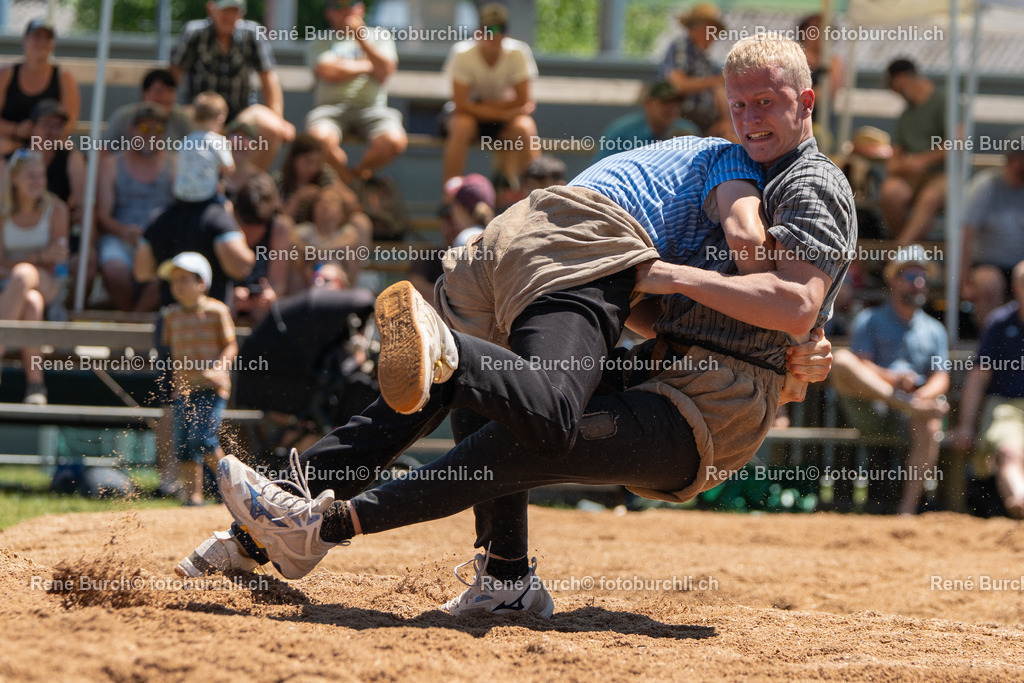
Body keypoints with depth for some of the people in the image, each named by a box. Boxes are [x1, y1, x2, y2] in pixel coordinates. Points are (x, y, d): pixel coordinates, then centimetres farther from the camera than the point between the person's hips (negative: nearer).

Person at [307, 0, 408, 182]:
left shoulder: (380, 37, 19)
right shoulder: (322, 42, 16)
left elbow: (384, 71, 0)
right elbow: (329, 72, -5)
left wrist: (361, 37, -5)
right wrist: (369, 66, 4)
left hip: (371, 107, 1)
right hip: (331, 107, -1)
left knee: (395, 141, -32)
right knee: (320, 137, -37)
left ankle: (356, 173, -2)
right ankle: (349, 181, -9)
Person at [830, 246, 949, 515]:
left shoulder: (934, 330, 22)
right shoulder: (869, 320, 14)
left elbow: (941, 379, 10)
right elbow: (861, 364, -2)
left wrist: (923, 395, -14)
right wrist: (892, 379, -22)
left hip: (908, 417, 2)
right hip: (870, 410, -1)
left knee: (929, 427, -35)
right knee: (842, 360, -28)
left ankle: (907, 509, -35)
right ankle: (907, 403, -41)